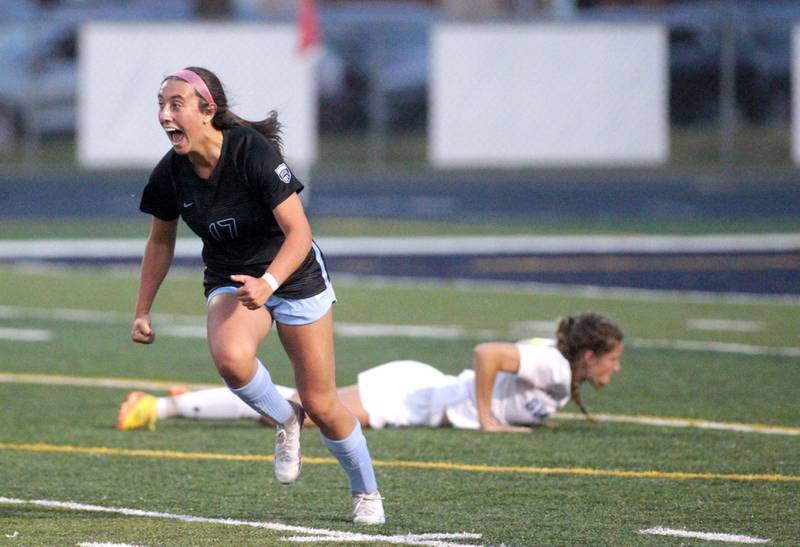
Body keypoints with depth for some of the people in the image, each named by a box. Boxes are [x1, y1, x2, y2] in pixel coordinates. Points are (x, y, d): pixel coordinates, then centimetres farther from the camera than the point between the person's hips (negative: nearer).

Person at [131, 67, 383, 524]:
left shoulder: (254, 153, -27)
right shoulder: (171, 174, -13)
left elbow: (299, 233, -29)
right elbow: (161, 242, 6)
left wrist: (268, 282, -46)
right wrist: (143, 311, 8)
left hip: (295, 276, -3)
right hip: (230, 282, 3)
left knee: (321, 404, 1)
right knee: (230, 357, -33)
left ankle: (367, 493, 28)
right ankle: (285, 420, -1)